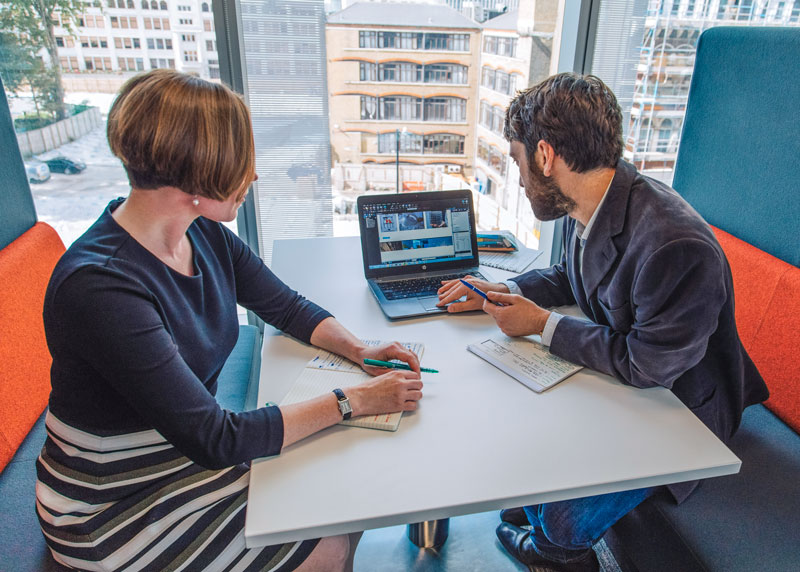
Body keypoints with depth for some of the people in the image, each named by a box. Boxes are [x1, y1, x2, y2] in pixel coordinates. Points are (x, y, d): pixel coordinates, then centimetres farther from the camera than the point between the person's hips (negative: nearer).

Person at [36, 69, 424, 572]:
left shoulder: (205, 234, -8)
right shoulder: (100, 286, -32)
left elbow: (288, 307, 6)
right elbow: (215, 439, -30)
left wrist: (359, 350, -11)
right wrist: (351, 401, -26)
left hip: (191, 449, 7)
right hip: (113, 507, -6)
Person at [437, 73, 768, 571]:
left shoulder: (677, 247, -37)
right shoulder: (584, 209, -10)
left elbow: (648, 366, -28)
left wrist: (544, 324, -21)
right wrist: (503, 292, -5)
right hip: (618, 372, 8)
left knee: (563, 520, -14)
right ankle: (536, 504, 36)